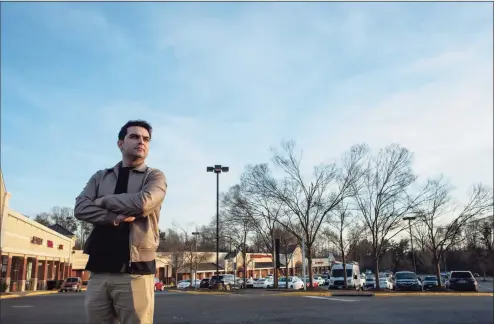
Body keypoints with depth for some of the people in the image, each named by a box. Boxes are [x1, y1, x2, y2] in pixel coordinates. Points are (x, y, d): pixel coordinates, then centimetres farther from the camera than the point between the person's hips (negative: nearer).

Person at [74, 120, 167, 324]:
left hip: (135, 270, -3)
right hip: (99, 270, 3)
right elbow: (80, 208, 1)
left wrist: (102, 201, 1)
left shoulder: (155, 176, 6)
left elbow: (142, 203, -13)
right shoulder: (101, 176, 16)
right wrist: (115, 218, -13)